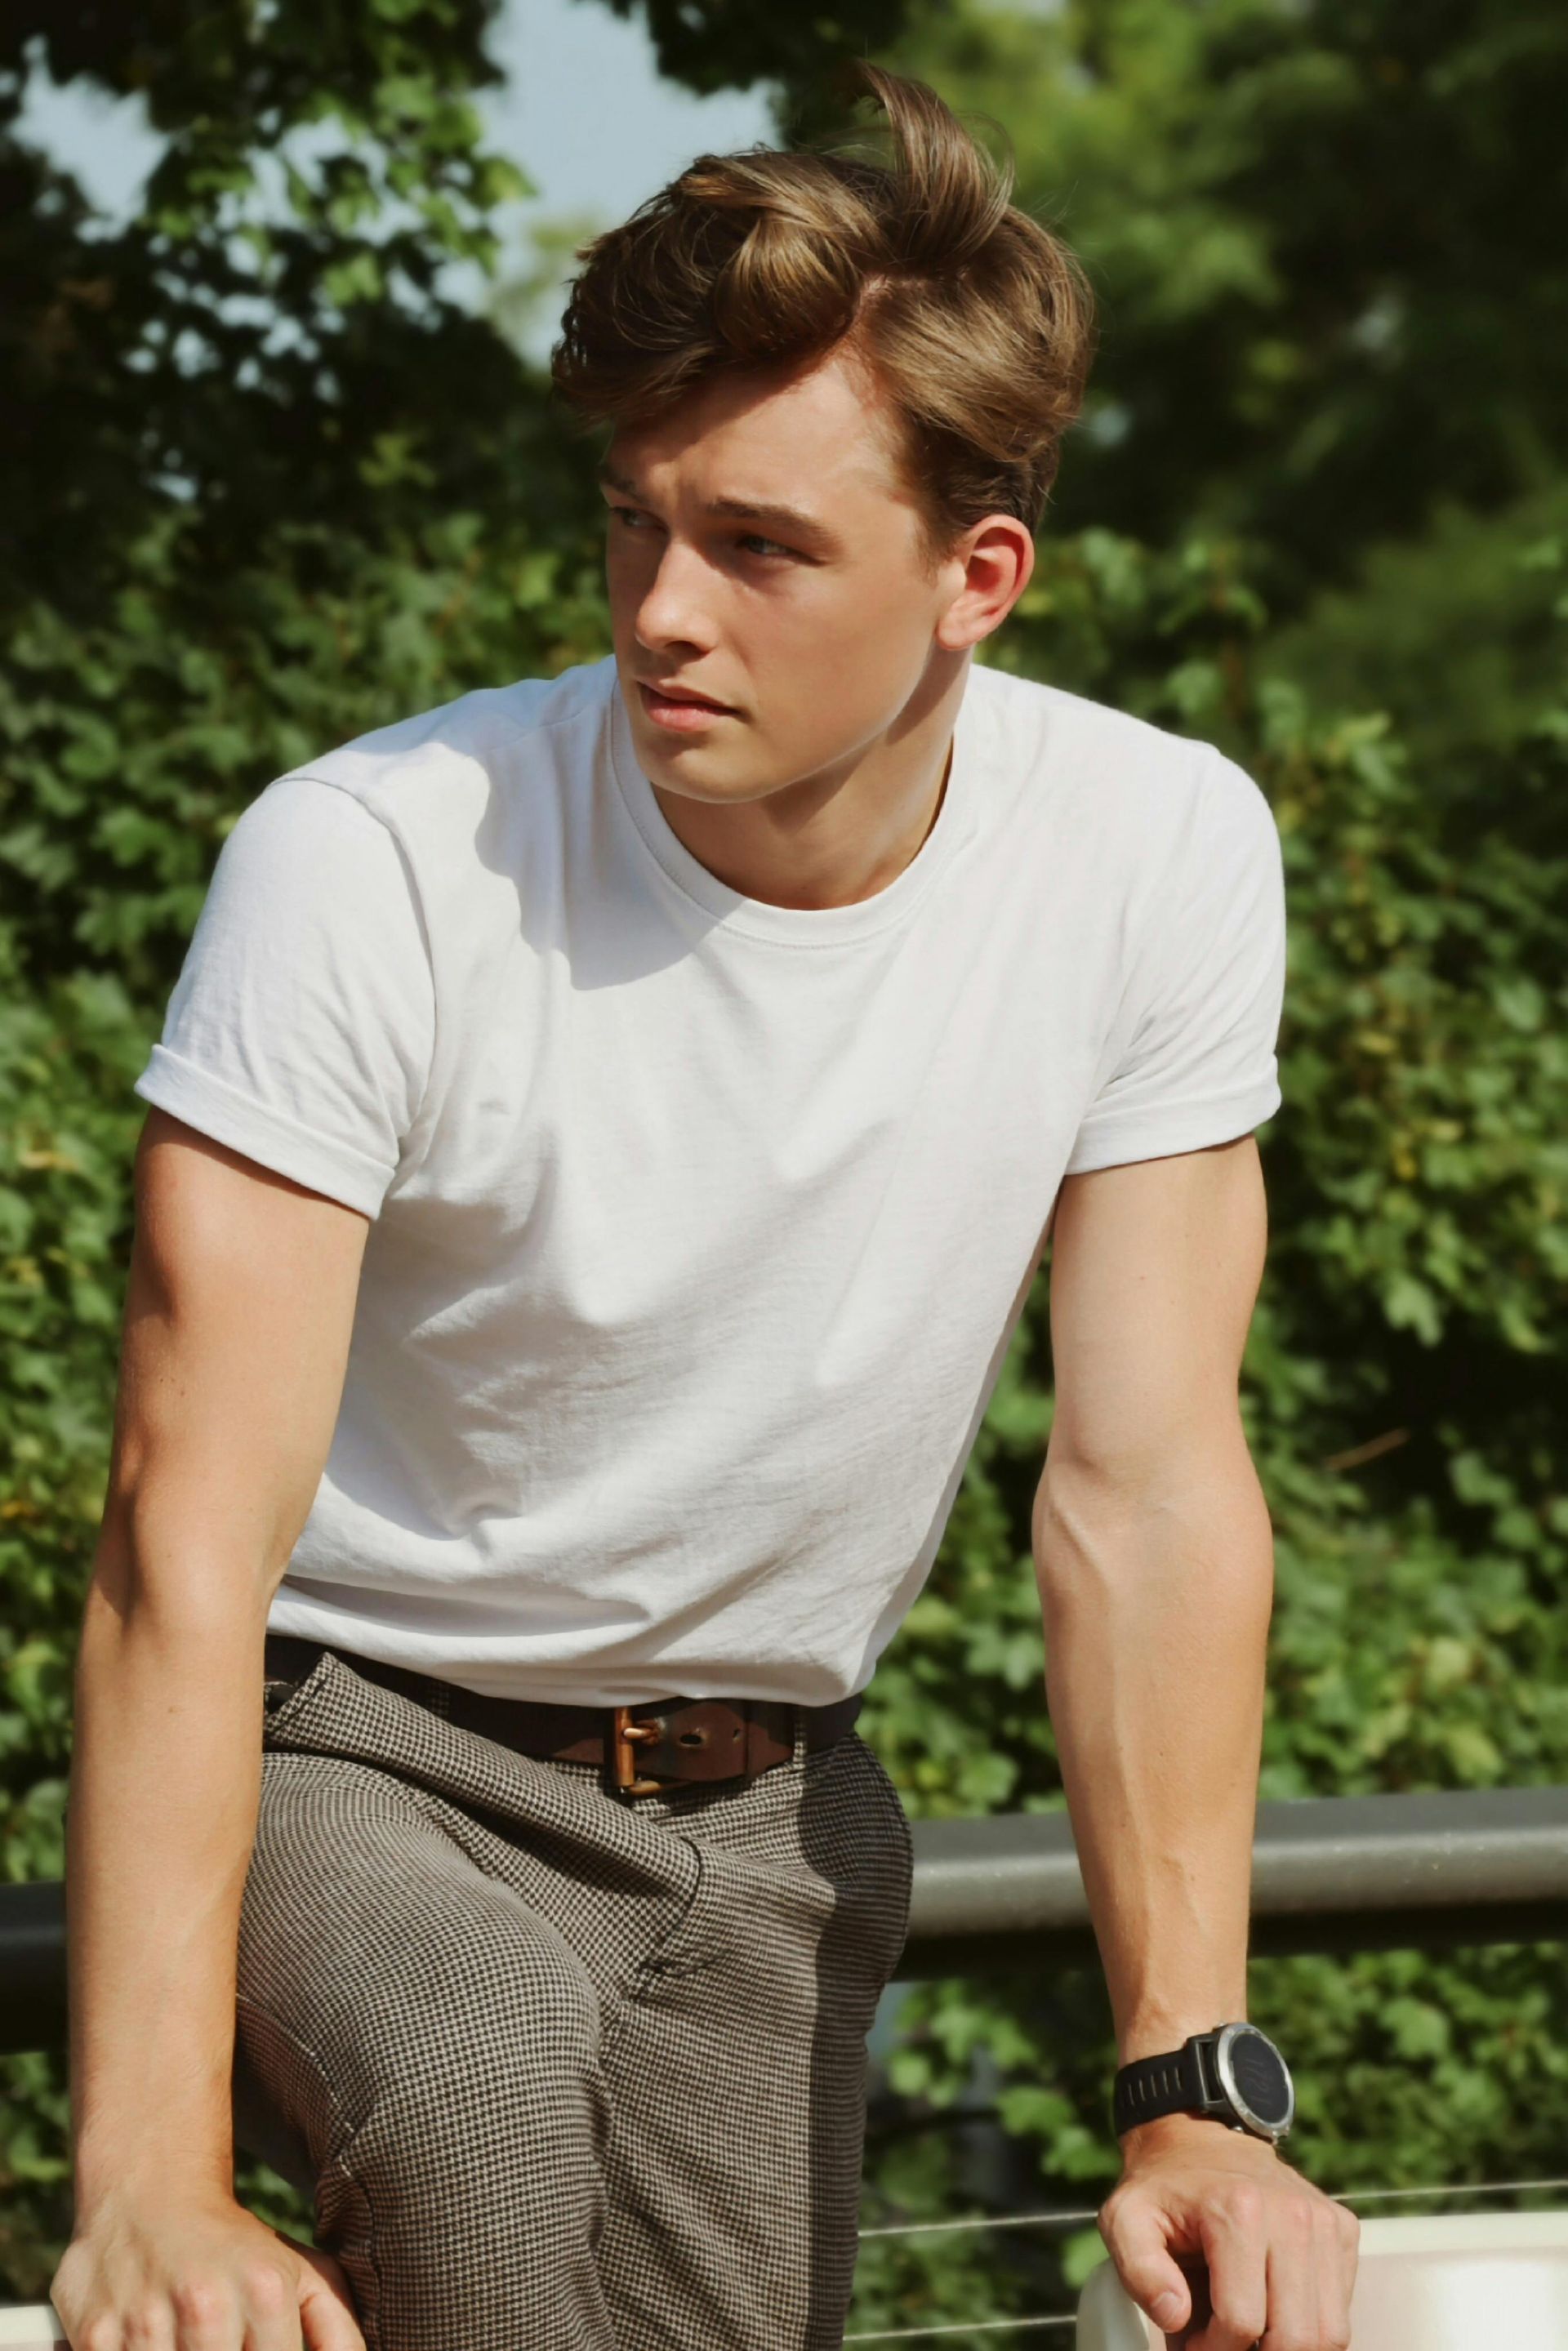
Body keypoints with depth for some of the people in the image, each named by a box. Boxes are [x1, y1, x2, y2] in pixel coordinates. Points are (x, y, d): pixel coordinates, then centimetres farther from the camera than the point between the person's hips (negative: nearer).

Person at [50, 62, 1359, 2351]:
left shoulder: (1161, 854, -12)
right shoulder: (373, 865, -23)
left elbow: (1146, 1484, -9)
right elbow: (190, 1532, -27)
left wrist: (1198, 2098, -18)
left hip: (768, 1803, 4)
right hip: (354, 1745, -4)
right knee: (483, 2072, -35)